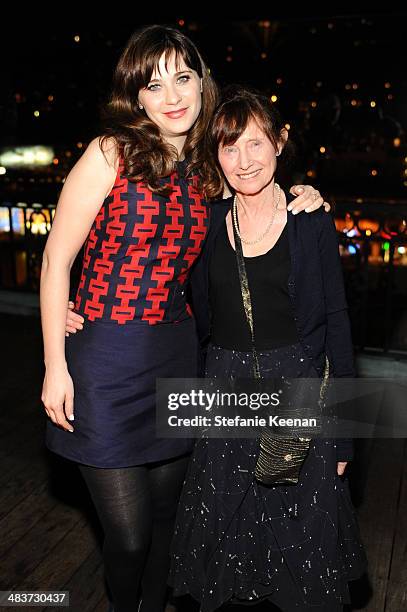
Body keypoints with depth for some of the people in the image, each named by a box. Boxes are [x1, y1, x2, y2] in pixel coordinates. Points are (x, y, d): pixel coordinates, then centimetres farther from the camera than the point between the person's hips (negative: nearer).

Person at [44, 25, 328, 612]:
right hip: (107, 361, -4)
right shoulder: (111, 153, -7)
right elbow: (56, 260, -7)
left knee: (165, 516, 18)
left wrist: (295, 206, 6)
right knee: (129, 535, 4)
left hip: (176, 357, 5)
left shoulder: (203, 171, 8)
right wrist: (56, 366, -10)